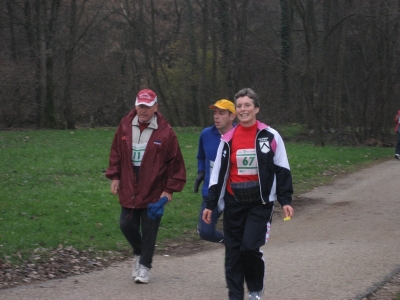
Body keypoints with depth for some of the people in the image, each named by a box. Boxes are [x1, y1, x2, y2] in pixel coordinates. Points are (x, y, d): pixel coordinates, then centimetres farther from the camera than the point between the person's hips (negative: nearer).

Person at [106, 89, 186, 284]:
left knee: (149, 230, 2)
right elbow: (116, 153, 11)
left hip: (153, 191, -3)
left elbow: (175, 162, -7)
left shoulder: (165, 132, -10)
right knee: (126, 225, 7)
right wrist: (114, 177, 7)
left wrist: (170, 189, -8)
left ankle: (144, 266, 16)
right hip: (128, 189, 4)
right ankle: (139, 253, 35)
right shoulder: (125, 126, 0)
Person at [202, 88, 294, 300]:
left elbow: (282, 170, 2)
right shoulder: (228, 139, 4)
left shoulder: (270, 137, -2)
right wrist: (210, 204, 7)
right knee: (233, 251, 4)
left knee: (250, 246, -14)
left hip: (260, 202, -3)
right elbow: (218, 174, 9)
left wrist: (285, 200, -3)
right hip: (234, 203, 3)